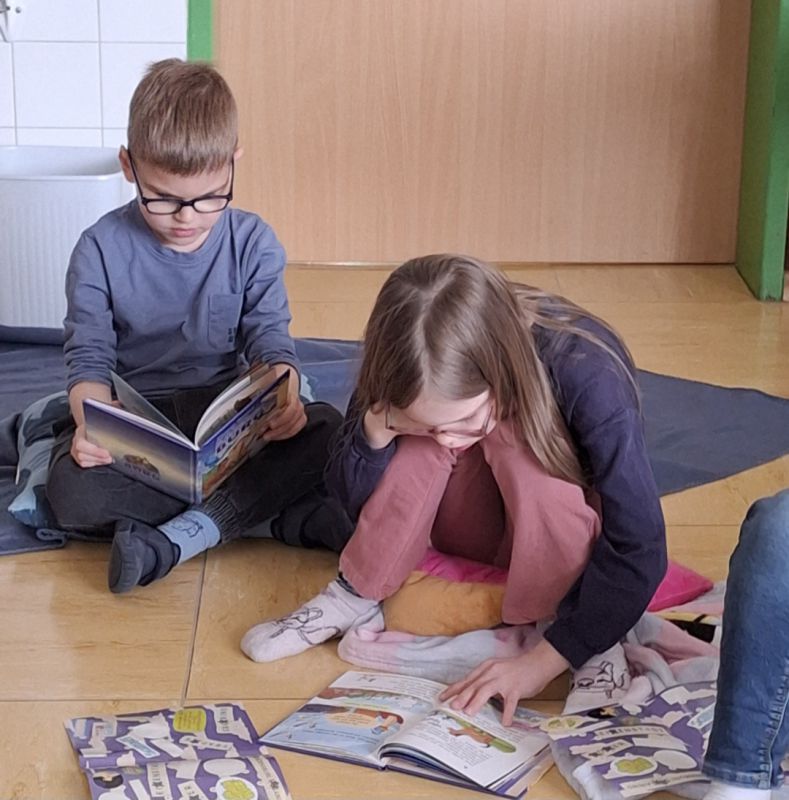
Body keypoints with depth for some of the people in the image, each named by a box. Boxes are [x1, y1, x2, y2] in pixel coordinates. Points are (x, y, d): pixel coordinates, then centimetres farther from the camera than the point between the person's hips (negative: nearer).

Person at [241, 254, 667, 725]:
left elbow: (638, 549, -32)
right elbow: (356, 502, -12)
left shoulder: (585, 373, -32)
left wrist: (543, 661, -39)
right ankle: (354, 600, -15)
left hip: (574, 536, -4)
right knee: (419, 439, -26)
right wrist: (376, 431, -33)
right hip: (481, 524, 4)